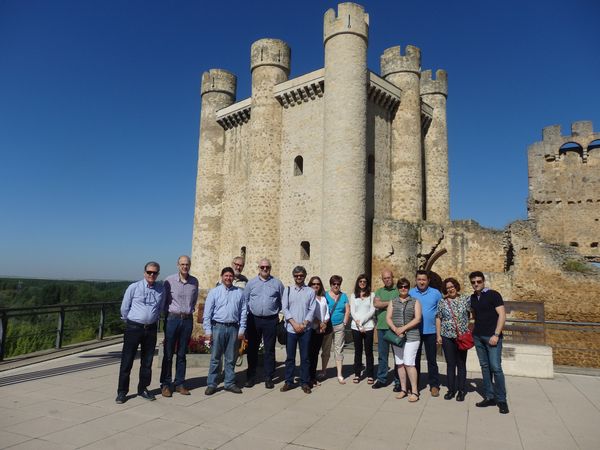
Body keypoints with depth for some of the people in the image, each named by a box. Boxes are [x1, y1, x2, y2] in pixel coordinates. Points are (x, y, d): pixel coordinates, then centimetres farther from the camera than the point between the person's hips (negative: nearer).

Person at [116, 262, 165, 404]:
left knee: (147, 361, 11)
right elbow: (124, 308, 3)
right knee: (127, 360, 2)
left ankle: (143, 389, 26)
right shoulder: (134, 287, -5)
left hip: (151, 329, 3)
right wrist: (131, 323, 11)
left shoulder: (161, 290, 4)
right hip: (133, 328, -3)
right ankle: (122, 392, 14)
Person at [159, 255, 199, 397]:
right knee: (168, 354, 3)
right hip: (172, 318, -3)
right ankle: (165, 384, 14)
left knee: (182, 354, 10)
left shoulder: (194, 281, 5)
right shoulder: (169, 280, -5)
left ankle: (179, 384, 20)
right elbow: (163, 300, 3)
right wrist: (169, 313, 4)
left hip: (188, 320, 3)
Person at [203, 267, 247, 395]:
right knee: (215, 358, 5)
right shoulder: (214, 292, 1)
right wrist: (207, 330, -6)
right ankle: (211, 384, 15)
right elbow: (207, 312, -1)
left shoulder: (239, 293, 6)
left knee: (231, 358, 11)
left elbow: (243, 312, 6)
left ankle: (230, 383, 22)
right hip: (218, 327, -2)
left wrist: (242, 329, 1)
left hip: (233, 328, 2)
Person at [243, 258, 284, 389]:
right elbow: (245, 300, 8)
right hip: (253, 319, 1)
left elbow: (282, 301, 9)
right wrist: (247, 314, 2)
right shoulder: (251, 283, 5)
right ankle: (251, 377, 20)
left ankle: (268, 378, 15)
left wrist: (277, 313, 4)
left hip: (271, 320, -1)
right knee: (252, 349, 8)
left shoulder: (277, 283, 4)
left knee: (269, 350, 5)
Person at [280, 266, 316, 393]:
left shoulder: (310, 291, 4)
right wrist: (294, 323, -9)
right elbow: (284, 308, 0)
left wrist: (303, 324, -10)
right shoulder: (288, 290, 5)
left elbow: (312, 310, 0)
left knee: (305, 357, 5)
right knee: (290, 357, 6)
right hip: (291, 328, 0)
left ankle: (305, 382, 16)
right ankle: (289, 381, 17)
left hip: (305, 329, 0)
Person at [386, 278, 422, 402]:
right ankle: (403, 389, 17)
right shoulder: (393, 302, 12)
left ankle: (414, 391, 0)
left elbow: (417, 319, -5)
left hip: (411, 336, -4)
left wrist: (403, 328, -13)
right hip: (396, 336, 4)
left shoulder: (415, 302, 4)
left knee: (409, 363, -10)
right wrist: (395, 329, -11)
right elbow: (388, 318, 6)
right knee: (400, 363, 6)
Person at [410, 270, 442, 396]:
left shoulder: (436, 293, -2)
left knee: (432, 359, 6)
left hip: (430, 331, -1)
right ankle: (414, 385, 22)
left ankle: (434, 385, 17)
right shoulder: (410, 293, -1)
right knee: (415, 358, 11)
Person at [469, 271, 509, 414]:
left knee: (496, 367, -6)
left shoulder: (493, 295, -6)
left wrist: (496, 335, -16)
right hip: (478, 337, 6)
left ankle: (501, 400, 5)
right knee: (485, 367, 9)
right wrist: (474, 332, 10)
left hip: (492, 337, -6)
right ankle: (489, 397, 17)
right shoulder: (472, 298, 11)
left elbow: (502, 315, -11)